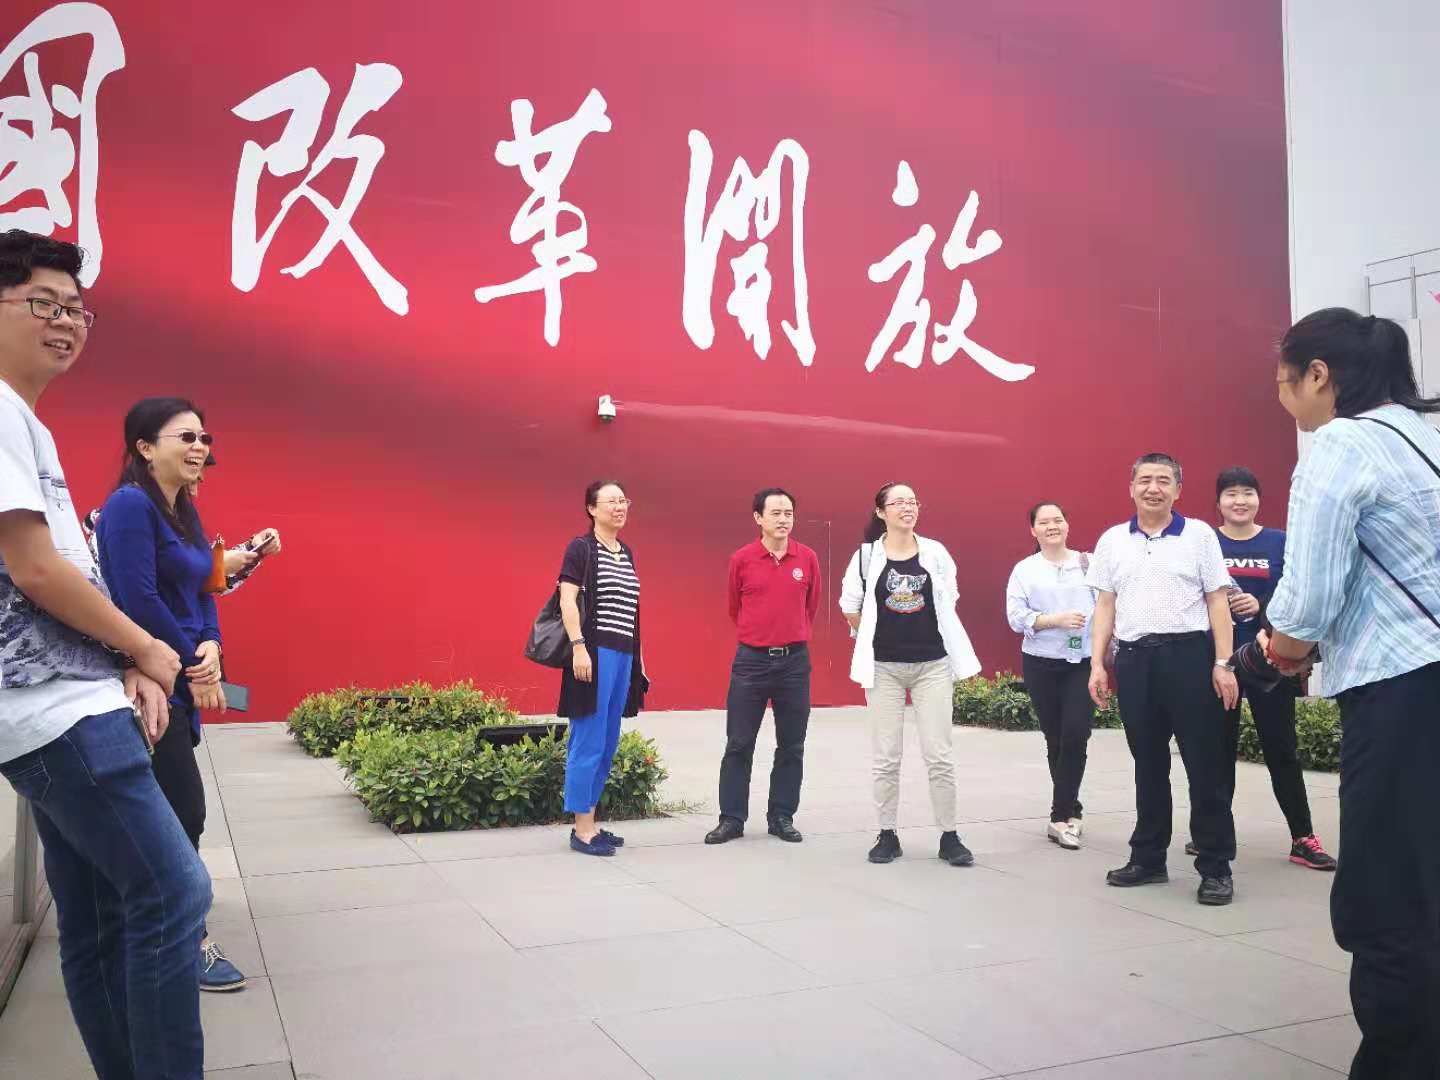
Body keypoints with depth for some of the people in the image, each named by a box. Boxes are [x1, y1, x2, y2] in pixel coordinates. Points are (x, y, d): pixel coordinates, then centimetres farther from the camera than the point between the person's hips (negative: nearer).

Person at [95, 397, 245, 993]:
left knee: (169, 814, 15)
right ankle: (187, 944, 6)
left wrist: (210, 647, -5)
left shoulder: (184, 512, 13)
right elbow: (139, 599, -20)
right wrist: (193, 667, -12)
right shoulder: (130, 505, -14)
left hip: (180, 684, 9)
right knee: (184, 811, -6)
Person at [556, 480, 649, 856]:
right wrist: (579, 646, -21)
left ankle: (590, 823, 19)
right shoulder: (581, 547, -5)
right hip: (594, 653, -8)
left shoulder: (627, 553, 17)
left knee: (608, 744, 10)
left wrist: (637, 655, 19)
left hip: (623, 655, 8)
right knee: (588, 742, -5)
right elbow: (567, 599, -12)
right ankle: (582, 830, 3)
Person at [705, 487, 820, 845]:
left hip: (794, 660, 1)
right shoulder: (741, 560, -3)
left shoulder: (807, 558, 0)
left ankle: (782, 816, 20)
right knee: (738, 744, 3)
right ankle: (731, 818, 13)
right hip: (751, 659, -1)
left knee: (791, 746, 8)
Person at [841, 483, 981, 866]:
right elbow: (850, 605, 7)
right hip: (884, 666, -1)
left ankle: (949, 837, 12)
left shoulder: (936, 553, 1)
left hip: (933, 665, 1)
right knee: (886, 758, 5)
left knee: (938, 755, 1)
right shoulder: (866, 555, -3)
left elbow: (949, 604, 11)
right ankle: (888, 836, 16)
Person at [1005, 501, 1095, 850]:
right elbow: (1017, 618, -4)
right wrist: (1056, 619, -16)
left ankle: (1060, 816, 0)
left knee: (1075, 735, -11)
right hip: (1041, 664, 1)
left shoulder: (1089, 564, 5)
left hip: (1083, 662, -1)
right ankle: (1071, 812, 24)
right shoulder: (1024, 570, 4)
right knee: (1054, 740, 8)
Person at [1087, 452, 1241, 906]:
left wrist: (1223, 663, -7)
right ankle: (1148, 858, 22)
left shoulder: (1199, 534, 3)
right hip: (1134, 658, 3)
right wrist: (1097, 664, 4)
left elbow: (1218, 601, 0)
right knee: (1148, 764, 11)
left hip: (1189, 655, -3)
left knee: (1205, 764, 0)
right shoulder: (1112, 540, 11)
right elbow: (1105, 606, 11)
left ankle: (1216, 867, 9)